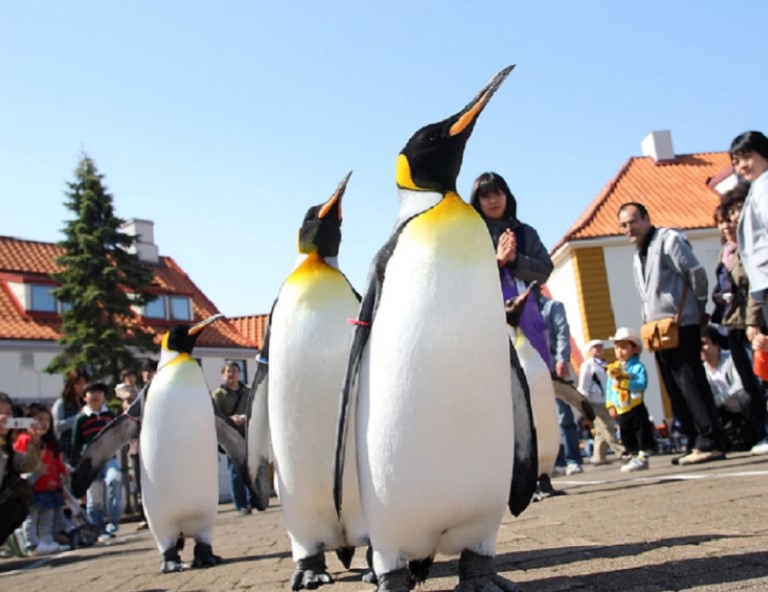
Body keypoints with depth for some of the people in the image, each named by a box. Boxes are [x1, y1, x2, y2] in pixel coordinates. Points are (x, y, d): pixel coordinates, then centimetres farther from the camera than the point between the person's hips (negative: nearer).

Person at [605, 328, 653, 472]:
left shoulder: (637, 367, -10)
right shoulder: (612, 369, 7)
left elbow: (642, 384, -24)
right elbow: (609, 389, 8)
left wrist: (624, 381, -30)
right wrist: (610, 405, 0)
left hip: (636, 408, -6)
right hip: (621, 411, 7)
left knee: (642, 432, -2)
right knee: (626, 435, 12)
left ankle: (642, 457, 4)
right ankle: (633, 457, 22)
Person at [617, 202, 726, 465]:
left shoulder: (669, 239, -5)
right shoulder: (638, 255, 20)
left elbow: (696, 273, -8)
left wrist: (699, 308, -1)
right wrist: (648, 321, 12)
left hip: (681, 327, -9)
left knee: (691, 385, -10)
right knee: (676, 392, 8)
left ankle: (710, 443, -7)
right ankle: (695, 443, 13)